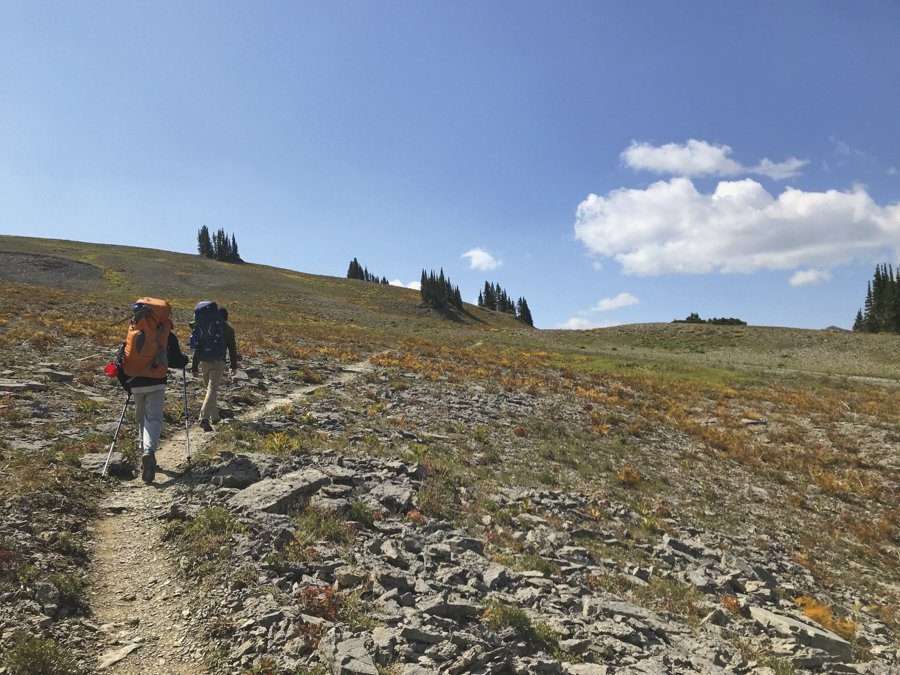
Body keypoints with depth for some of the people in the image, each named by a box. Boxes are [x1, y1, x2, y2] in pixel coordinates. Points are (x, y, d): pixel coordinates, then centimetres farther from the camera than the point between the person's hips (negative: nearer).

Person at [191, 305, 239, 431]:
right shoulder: (228, 329, 3)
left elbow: (197, 347, 8)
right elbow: (232, 349, 4)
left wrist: (194, 366, 11)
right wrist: (234, 366, 13)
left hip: (204, 362, 4)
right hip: (218, 362, -4)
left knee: (210, 388, 20)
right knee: (212, 389, -8)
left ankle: (214, 417, 28)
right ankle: (204, 418, -23)